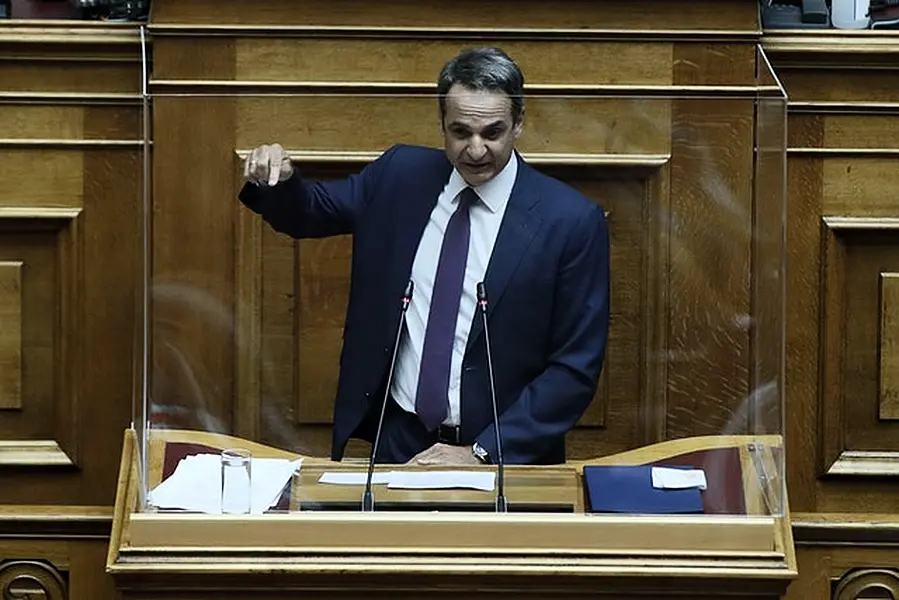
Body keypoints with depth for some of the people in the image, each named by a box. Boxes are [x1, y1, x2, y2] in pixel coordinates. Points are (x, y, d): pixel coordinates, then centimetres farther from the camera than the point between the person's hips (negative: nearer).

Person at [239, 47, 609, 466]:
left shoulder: (571, 222, -9)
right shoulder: (401, 174, 3)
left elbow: (576, 367, -7)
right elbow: (309, 214, 19)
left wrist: (482, 454, -13)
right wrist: (277, 179, -4)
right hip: (399, 437, 2)